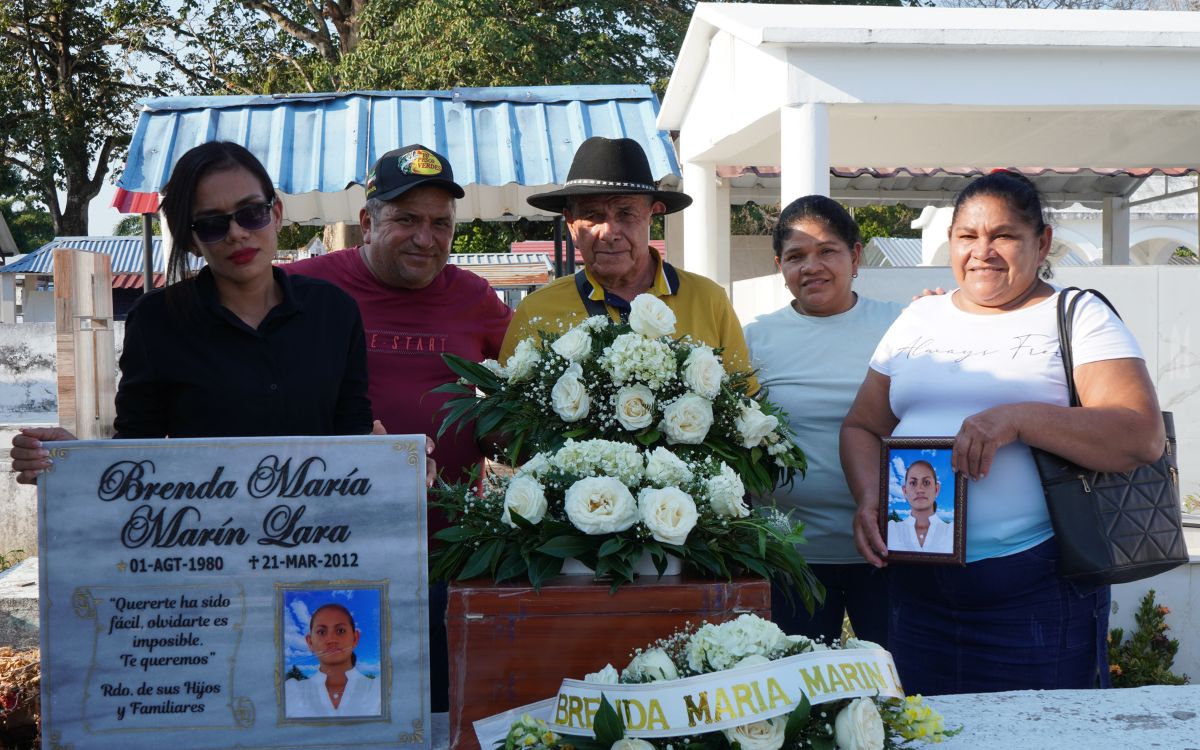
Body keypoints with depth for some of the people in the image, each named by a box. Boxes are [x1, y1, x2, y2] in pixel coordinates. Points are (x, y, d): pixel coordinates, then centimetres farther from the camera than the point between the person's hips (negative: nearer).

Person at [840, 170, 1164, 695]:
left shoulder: (1079, 318, 2)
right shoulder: (917, 320, 16)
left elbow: (1143, 436, -11)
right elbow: (862, 426, 17)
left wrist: (1018, 419, -22)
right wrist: (869, 498, -4)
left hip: (1038, 588, -4)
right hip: (920, 586, 4)